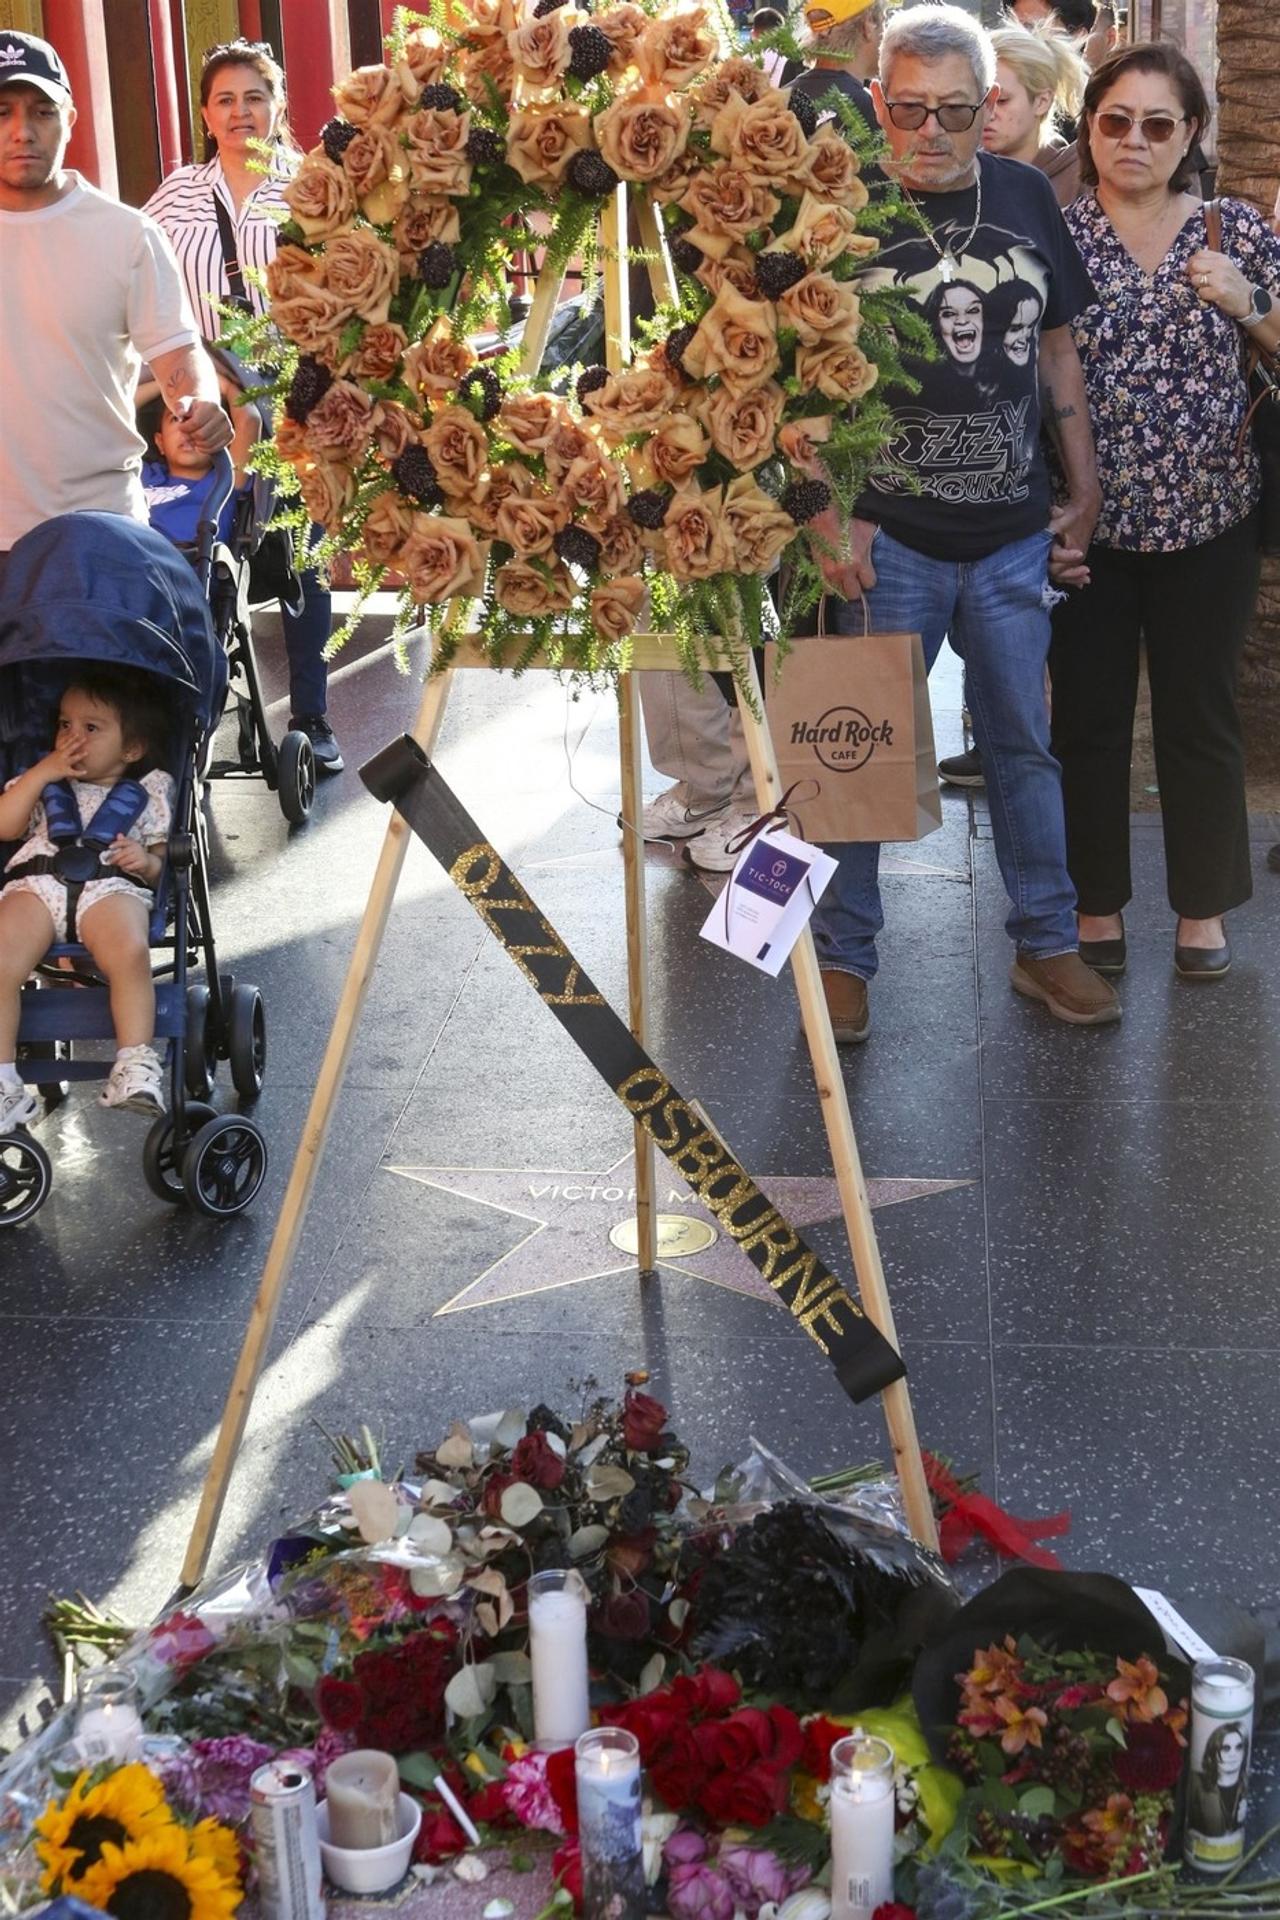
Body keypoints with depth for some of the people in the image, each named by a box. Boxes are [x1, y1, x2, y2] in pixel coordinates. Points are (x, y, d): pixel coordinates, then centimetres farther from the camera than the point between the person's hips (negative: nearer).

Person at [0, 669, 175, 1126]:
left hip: (110, 883, -2)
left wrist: (146, 861, -6)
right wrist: (42, 773, 10)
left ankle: (136, 1069, -35)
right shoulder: (44, 780, 33)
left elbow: (162, 861, 19)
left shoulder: (149, 789, 25)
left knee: (129, 953, -36)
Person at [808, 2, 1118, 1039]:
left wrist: (1084, 489, 10)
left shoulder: (1026, 197, 4)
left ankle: (1047, 942, 27)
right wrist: (831, 515, -11)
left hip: (1015, 536, 3)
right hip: (889, 537, -3)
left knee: (1025, 743, 13)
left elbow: (1059, 348, 13)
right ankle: (844, 953, 20)